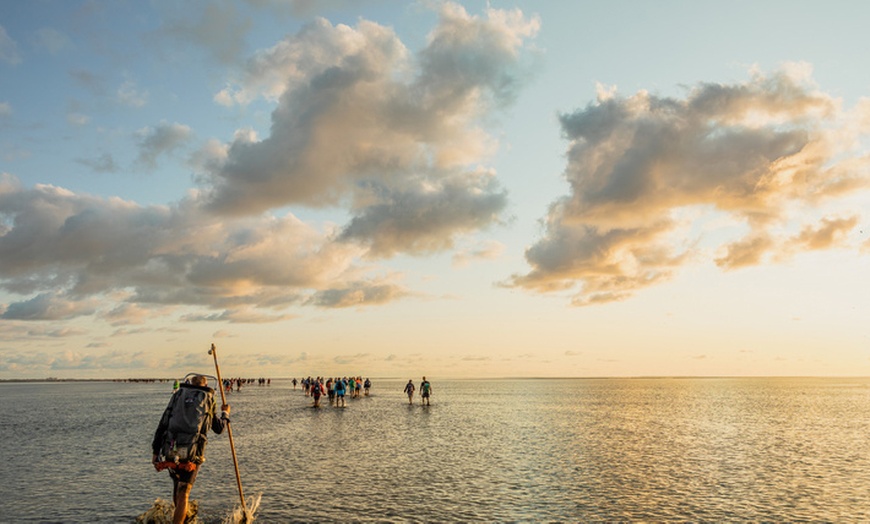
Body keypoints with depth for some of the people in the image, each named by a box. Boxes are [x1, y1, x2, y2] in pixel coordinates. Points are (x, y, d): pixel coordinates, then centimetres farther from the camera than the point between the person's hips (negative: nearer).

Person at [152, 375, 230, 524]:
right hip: (191, 455, -3)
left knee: (177, 482, 27)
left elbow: (162, 426, 7)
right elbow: (219, 428, 18)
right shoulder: (207, 401, 7)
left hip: (170, 452, 3)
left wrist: (155, 451, 11)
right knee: (183, 493, 5)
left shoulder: (177, 396, 12)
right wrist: (225, 414, 37)